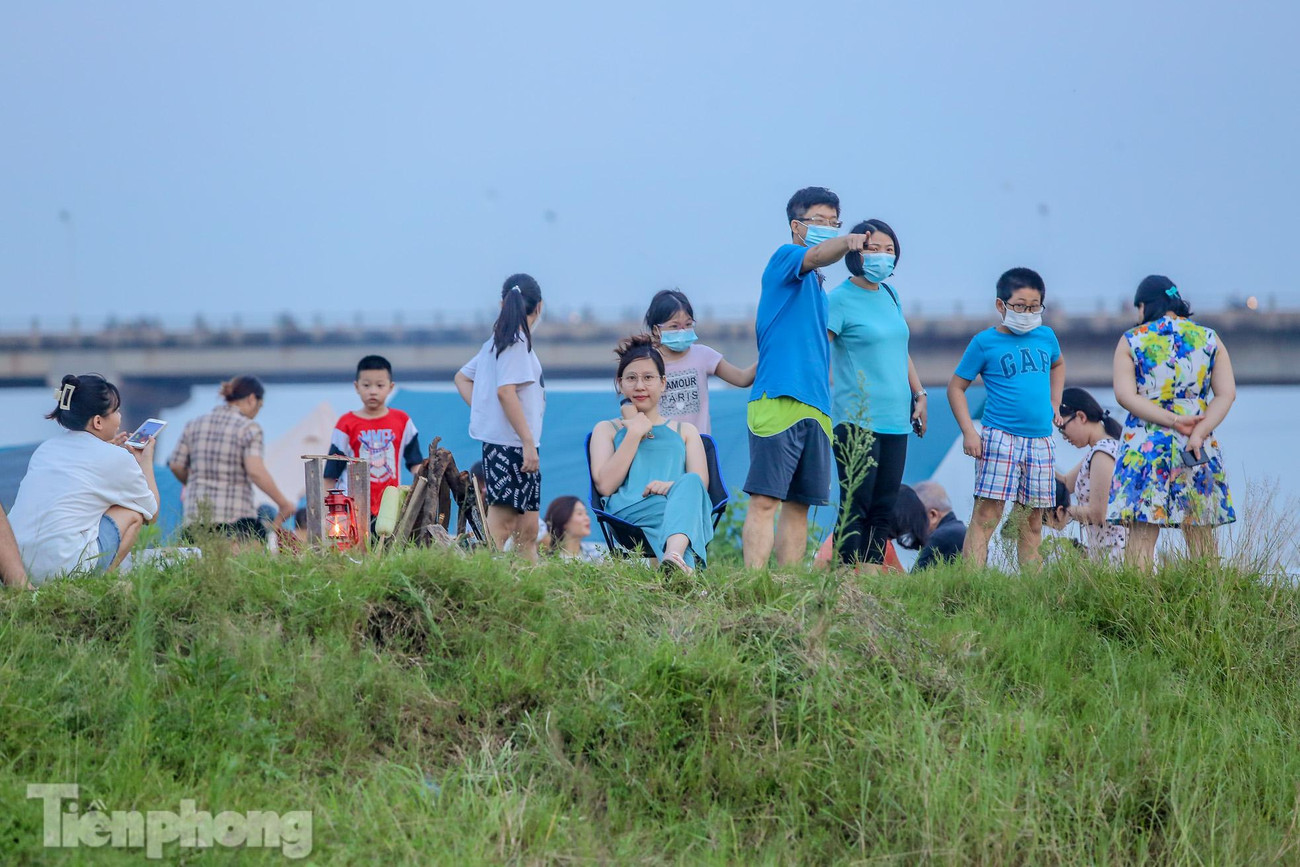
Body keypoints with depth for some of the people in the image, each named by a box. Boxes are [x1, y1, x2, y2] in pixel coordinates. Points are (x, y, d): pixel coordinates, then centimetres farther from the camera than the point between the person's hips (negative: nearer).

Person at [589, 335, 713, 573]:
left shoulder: (685, 431, 32)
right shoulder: (606, 430, 28)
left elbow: (701, 483, 12)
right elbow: (605, 485, 9)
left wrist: (674, 486, -13)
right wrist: (634, 434, 9)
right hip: (631, 514, -1)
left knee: (691, 482, -38)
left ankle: (673, 556, -66)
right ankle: (683, 565, -70)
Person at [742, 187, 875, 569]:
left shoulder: (819, 286, 25)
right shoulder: (785, 258, 2)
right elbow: (818, 255, -22)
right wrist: (848, 243, -43)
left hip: (816, 407, 8)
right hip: (778, 398, -8)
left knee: (799, 504, 6)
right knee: (765, 499, -12)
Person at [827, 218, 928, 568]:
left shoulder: (890, 294, 15)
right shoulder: (839, 299, -7)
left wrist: (919, 394, 20)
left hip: (896, 419, 7)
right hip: (856, 418, -7)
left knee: (884, 508, 5)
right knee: (856, 506, -9)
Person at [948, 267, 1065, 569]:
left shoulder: (1045, 337, 12)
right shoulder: (985, 342, -1)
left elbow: (1057, 364, 35)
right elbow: (956, 387, 3)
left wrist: (1054, 403, 22)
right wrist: (968, 431, -7)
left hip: (1040, 440, 5)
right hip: (1000, 439, -5)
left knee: (1032, 520, 8)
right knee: (987, 514, -11)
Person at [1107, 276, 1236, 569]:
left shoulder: (1131, 341, 2)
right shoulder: (1209, 339, 8)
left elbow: (1125, 395, -8)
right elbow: (1227, 393, -1)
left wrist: (1174, 421, -10)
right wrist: (1199, 432, -11)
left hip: (1144, 446, -2)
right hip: (1200, 449, 2)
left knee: (1141, 535, -3)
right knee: (1201, 534, 9)